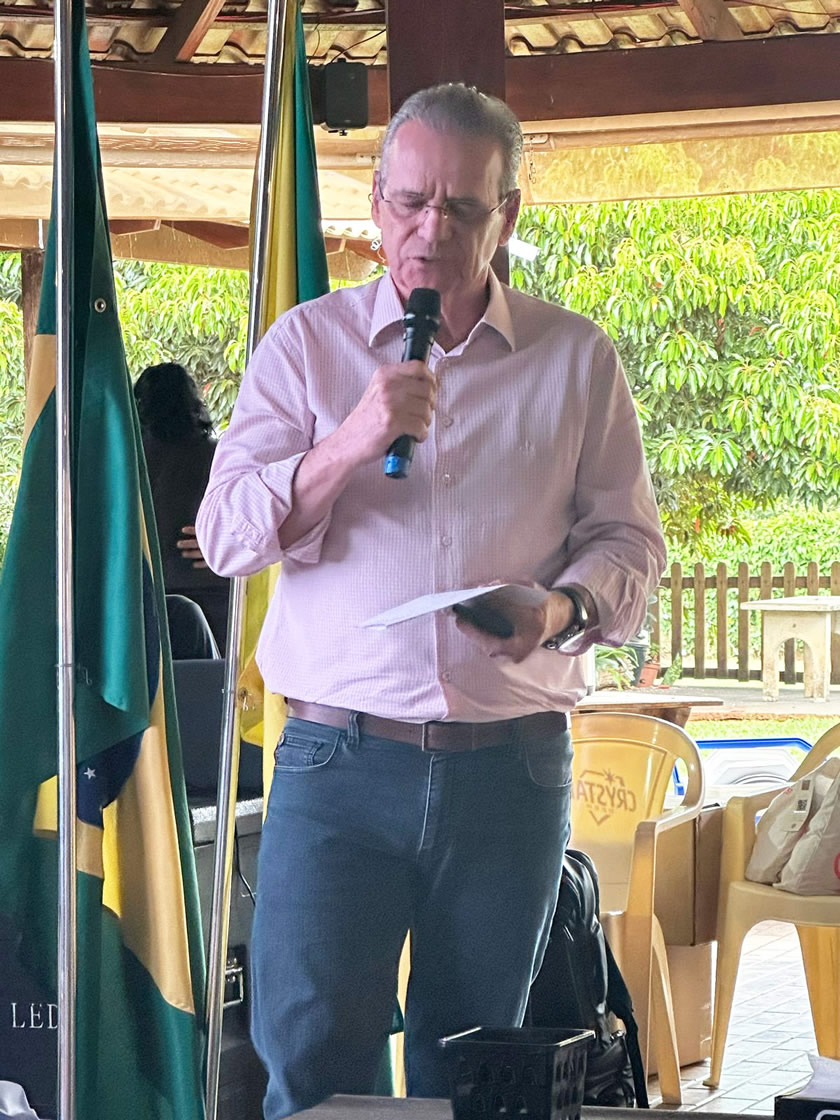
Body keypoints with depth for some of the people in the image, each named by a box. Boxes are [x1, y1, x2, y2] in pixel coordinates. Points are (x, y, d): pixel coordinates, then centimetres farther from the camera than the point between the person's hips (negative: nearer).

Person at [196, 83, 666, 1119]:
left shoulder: (576, 359, 8)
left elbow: (627, 538, 11)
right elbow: (226, 536, 0)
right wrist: (352, 442, -16)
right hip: (338, 763, -1)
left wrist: (567, 607, -12)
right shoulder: (306, 344, 6)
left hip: (513, 770, 1)